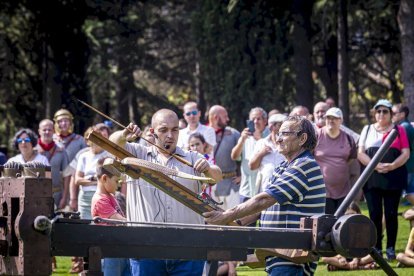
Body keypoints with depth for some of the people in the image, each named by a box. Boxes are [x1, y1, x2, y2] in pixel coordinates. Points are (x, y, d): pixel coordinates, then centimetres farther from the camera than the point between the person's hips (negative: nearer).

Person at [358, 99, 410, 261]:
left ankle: (391, 248, 8)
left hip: (394, 178, -1)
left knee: (391, 214, 1)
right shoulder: (367, 130, 13)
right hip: (372, 179, 1)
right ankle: (376, 249, 6)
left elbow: (405, 153, 0)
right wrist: (376, 165, -12)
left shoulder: (399, 130, 8)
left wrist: (392, 166, -16)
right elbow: (360, 153, 4)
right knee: (375, 214, 0)